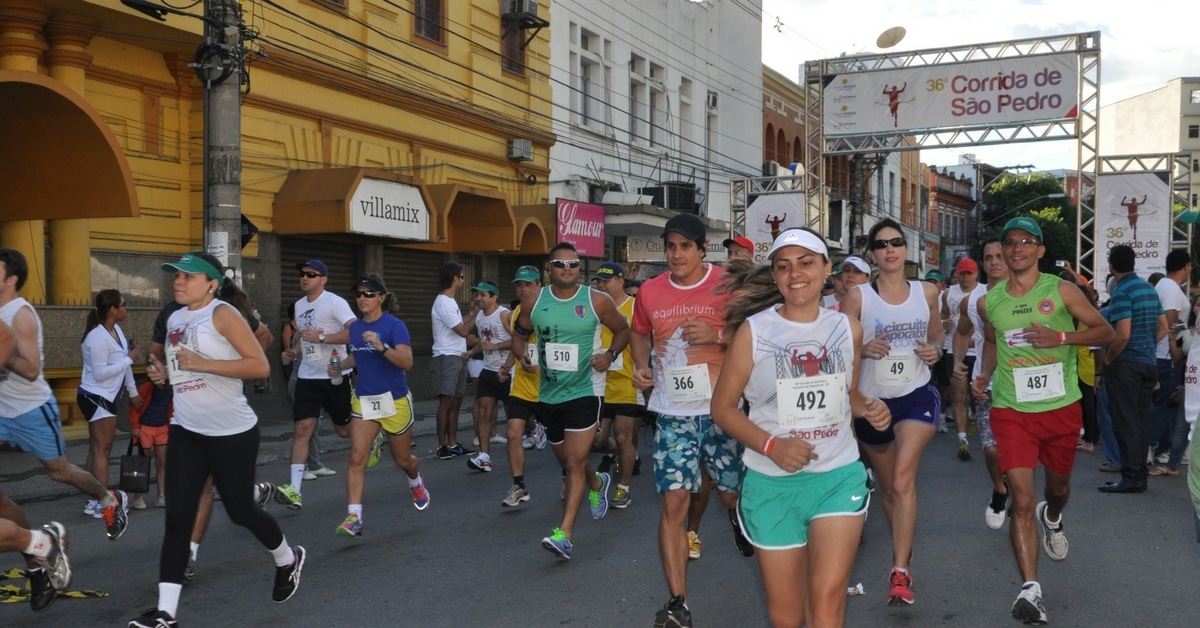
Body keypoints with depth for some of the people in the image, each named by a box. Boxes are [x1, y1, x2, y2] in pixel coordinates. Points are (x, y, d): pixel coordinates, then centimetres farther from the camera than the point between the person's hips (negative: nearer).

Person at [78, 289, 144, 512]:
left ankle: (94, 499, 18)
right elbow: (100, 373, -24)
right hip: (96, 397, -9)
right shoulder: (98, 337, -21)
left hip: (104, 398, 9)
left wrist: (133, 392, 17)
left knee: (97, 449, 12)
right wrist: (129, 359, -19)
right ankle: (101, 502, -3)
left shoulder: (116, 330, 6)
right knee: (102, 449, -6)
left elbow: (123, 364, 13)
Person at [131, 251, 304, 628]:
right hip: (185, 431, 7)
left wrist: (202, 364, -25)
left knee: (240, 510, 7)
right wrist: (165, 374, 5)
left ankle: (287, 560, 35)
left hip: (232, 432, -6)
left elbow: (260, 366, -20)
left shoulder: (222, 313, -13)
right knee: (177, 517, -1)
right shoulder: (175, 320, 10)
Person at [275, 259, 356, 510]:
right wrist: (294, 354, 8)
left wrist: (321, 337, -25)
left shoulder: (335, 302, -12)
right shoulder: (299, 305, 12)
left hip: (335, 376, -5)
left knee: (345, 429, 9)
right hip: (307, 376, 5)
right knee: (302, 428, -8)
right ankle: (295, 491, -12)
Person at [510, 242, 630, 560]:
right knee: (565, 459, 19)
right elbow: (519, 334, 14)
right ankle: (597, 483, 51)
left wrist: (611, 354, -12)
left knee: (575, 461, -12)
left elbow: (623, 330, 6)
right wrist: (522, 357, -6)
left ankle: (564, 535, -12)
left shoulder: (597, 301, -7)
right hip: (549, 393, 5)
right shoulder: (533, 302, 1)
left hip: (584, 390, -4)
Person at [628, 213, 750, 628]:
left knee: (732, 493, 12)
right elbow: (640, 334, 21)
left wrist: (717, 335, -20)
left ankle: (737, 515, 52)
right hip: (673, 412, 2)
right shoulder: (650, 291, 3)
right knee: (673, 501, -6)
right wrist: (642, 366, 2)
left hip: (722, 408, -1)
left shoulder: (728, 285, -6)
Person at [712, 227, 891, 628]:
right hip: (772, 483, -1)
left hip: (839, 475, 1)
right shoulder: (754, 331, -6)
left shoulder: (847, 329, 4)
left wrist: (869, 409, -4)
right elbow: (723, 407, -3)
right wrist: (771, 445, -17)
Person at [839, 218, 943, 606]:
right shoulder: (857, 297, -7)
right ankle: (903, 552, 40)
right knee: (888, 488, 15)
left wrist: (935, 351, -5)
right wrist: (864, 349, -25)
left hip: (917, 396, 0)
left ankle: (900, 573, -17)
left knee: (903, 480, -21)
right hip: (872, 400, 1)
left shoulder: (926, 293, 2)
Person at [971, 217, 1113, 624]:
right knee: (1022, 498, -12)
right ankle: (1030, 589, -12)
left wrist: (1060, 337, -18)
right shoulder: (988, 301, 2)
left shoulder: (1061, 291, -5)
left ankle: (1052, 518, 59)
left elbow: (1105, 332, -2)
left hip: (1061, 408, 0)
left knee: (1058, 486, 22)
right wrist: (984, 375, 3)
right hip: (1012, 411, 0)